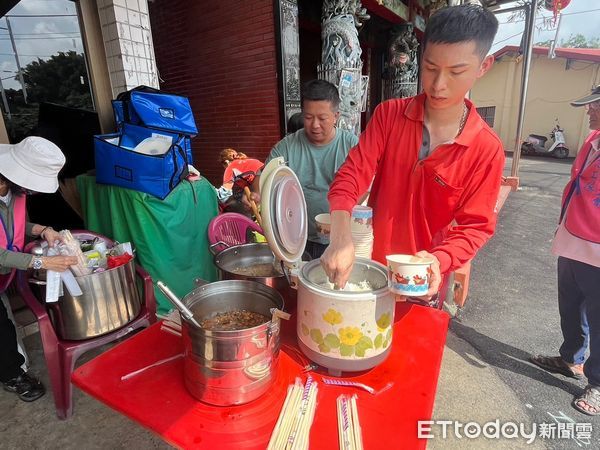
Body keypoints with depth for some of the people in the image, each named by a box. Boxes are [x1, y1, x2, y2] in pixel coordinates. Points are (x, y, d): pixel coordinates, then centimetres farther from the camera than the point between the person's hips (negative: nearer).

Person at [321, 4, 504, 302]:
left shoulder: (487, 149, -13)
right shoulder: (389, 114, -9)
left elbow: (476, 225, -10)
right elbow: (353, 174, -17)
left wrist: (438, 260, -30)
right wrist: (341, 238, -32)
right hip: (370, 266, 2)